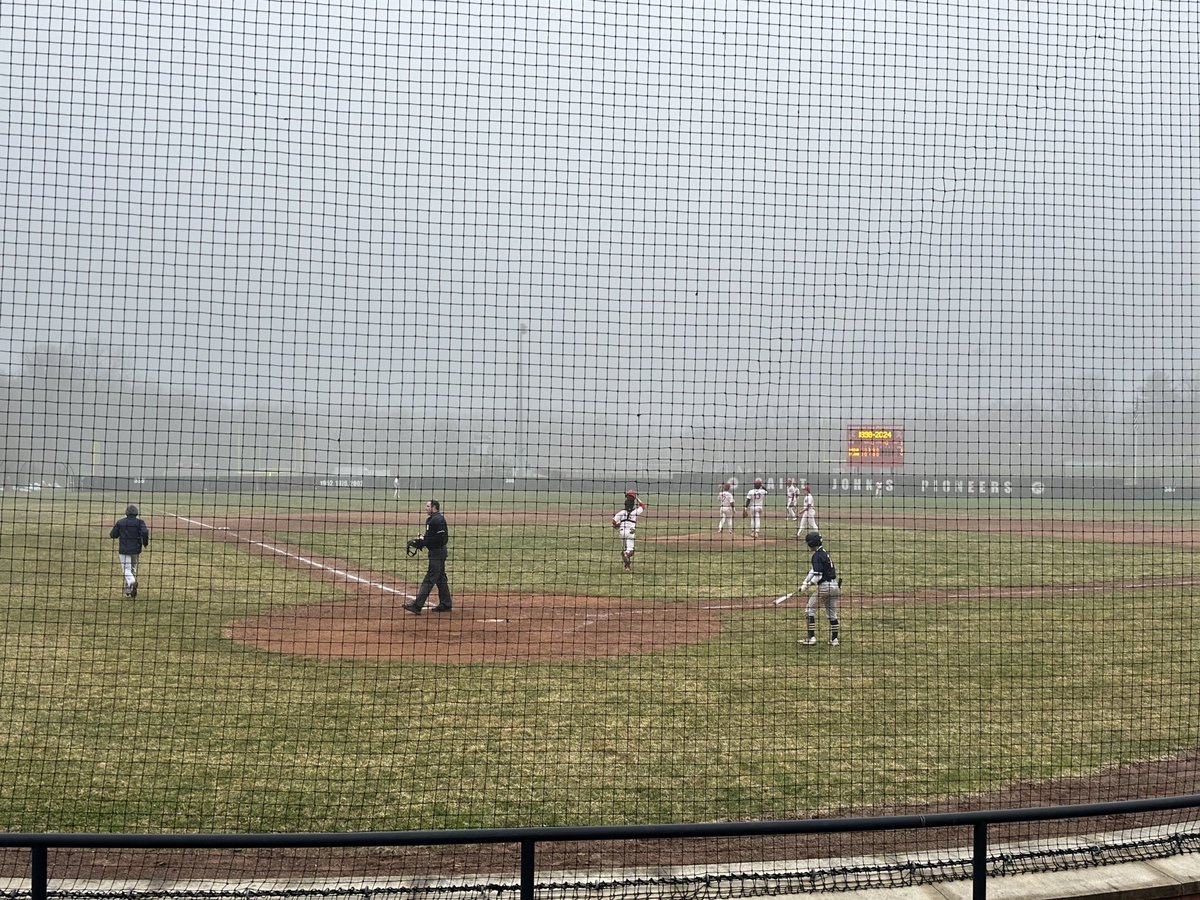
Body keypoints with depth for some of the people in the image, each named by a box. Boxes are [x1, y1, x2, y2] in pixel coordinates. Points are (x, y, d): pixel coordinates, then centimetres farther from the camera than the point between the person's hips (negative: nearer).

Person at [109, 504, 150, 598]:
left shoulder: (120, 522, -1)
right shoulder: (140, 522, -3)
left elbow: (113, 535, 3)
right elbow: (145, 532, -20)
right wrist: (145, 543, -4)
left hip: (124, 550, -1)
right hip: (136, 550, 1)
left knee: (126, 569, -3)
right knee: (133, 569, 18)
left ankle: (132, 582, -34)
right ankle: (128, 590, 23)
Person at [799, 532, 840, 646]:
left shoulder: (817, 556, -15)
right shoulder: (824, 552, 14)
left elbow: (818, 575, -20)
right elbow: (813, 570, 18)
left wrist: (807, 586, -13)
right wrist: (805, 583, 16)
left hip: (824, 586, -9)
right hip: (835, 585, 9)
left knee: (810, 610, 3)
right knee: (832, 613, 16)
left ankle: (811, 637, 0)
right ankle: (834, 639, 18)